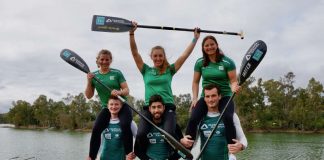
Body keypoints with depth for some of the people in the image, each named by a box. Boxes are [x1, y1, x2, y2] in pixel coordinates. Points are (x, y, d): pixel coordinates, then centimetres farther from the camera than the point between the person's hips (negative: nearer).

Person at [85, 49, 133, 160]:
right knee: (96, 129, -17)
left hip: (122, 105, -2)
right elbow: (89, 96, 4)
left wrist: (119, 92, -27)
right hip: (106, 108, 2)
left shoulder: (117, 73, -2)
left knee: (125, 125, -28)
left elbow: (126, 91, -5)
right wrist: (89, 82, -11)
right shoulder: (93, 75, 4)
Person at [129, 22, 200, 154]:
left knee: (169, 133, -28)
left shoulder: (169, 70, 12)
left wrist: (195, 38, 7)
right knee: (140, 135, -24)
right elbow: (135, 52, 6)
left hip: (168, 106, -1)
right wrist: (132, 33, -3)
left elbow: (185, 55, 9)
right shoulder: (146, 71, 13)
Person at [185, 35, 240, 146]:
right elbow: (195, 82, 11)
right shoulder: (200, 63, 5)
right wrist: (195, 98, 0)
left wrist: (234, 87, -27)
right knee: (193, 119, -20)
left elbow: (233, 81, -4)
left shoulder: (227, 62, -3)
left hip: (224, 96, -2)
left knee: (228, 118, -31)